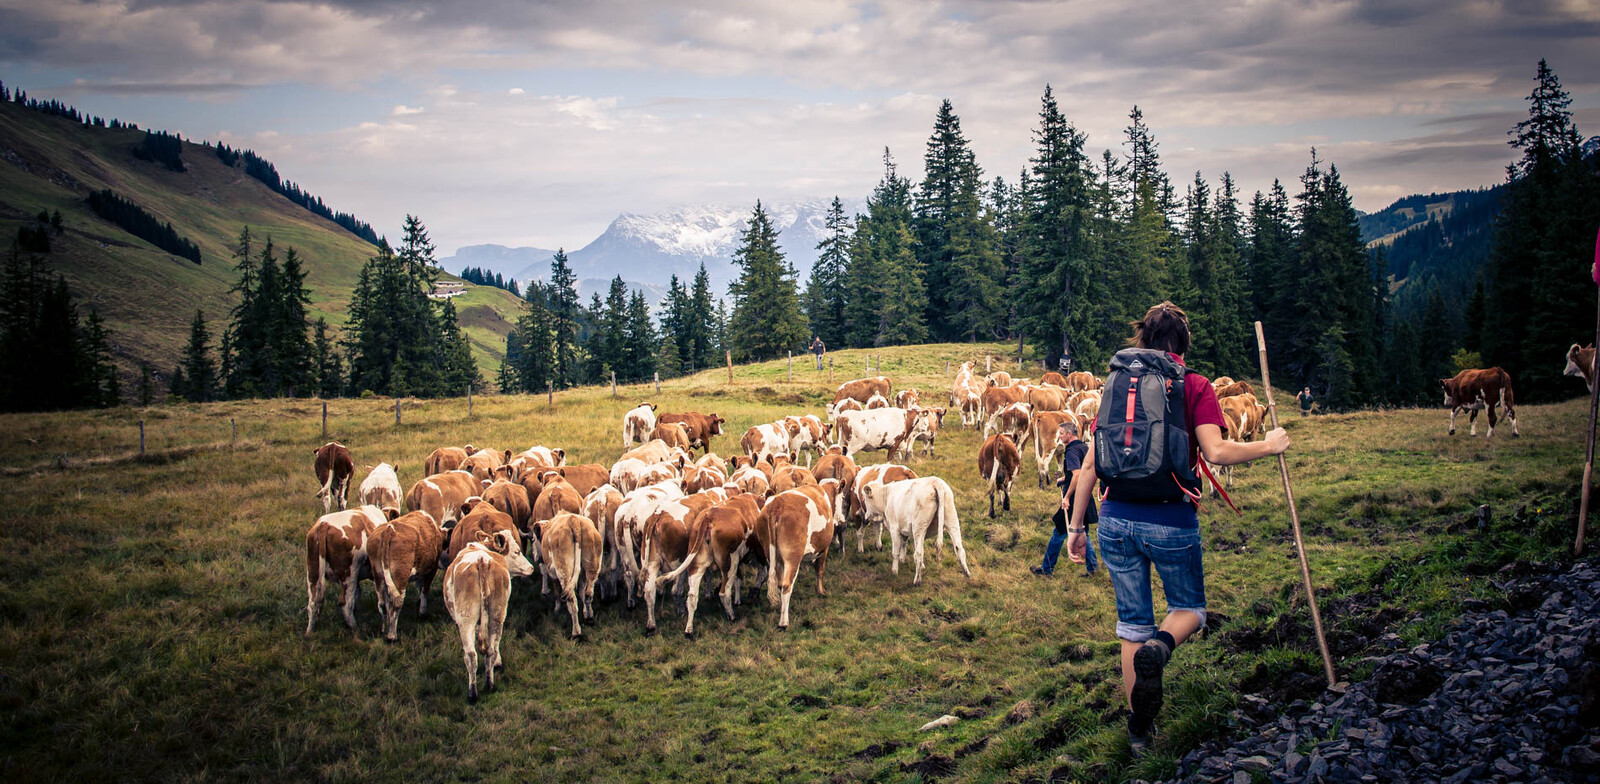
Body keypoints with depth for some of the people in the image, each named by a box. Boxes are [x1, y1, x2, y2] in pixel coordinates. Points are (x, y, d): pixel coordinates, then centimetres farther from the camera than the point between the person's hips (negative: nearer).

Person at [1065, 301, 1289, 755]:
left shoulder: (1117, 385, 9)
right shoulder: (1195, 386, -2)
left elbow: (1091, 464, 8)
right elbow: (1216, 452, -15)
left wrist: (1076, 526, 15)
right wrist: (1267, 446, 2)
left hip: (1116, 518, 3)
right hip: (1171, 520, -3)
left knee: (1132, 622, 16)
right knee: (1189, 607, 20)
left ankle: (1138, 730, 19)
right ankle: (1158, 649, -15)